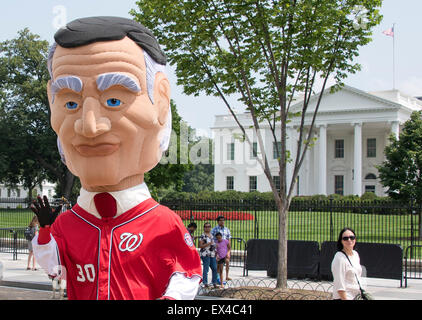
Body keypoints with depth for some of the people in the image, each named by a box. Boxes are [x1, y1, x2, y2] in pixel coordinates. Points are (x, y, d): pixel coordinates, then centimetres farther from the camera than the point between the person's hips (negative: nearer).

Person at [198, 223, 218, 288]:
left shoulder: (211, 235, 17)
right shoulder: (203, 236, -6)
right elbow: (200, 246, -11)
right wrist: (208, 244, -18)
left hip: (212, 254, 7)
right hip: (205, 254, -7)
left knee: (214, 268, 5)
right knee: (206, 268, -8)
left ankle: (215, 283, 12)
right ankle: (205, 283, -4)